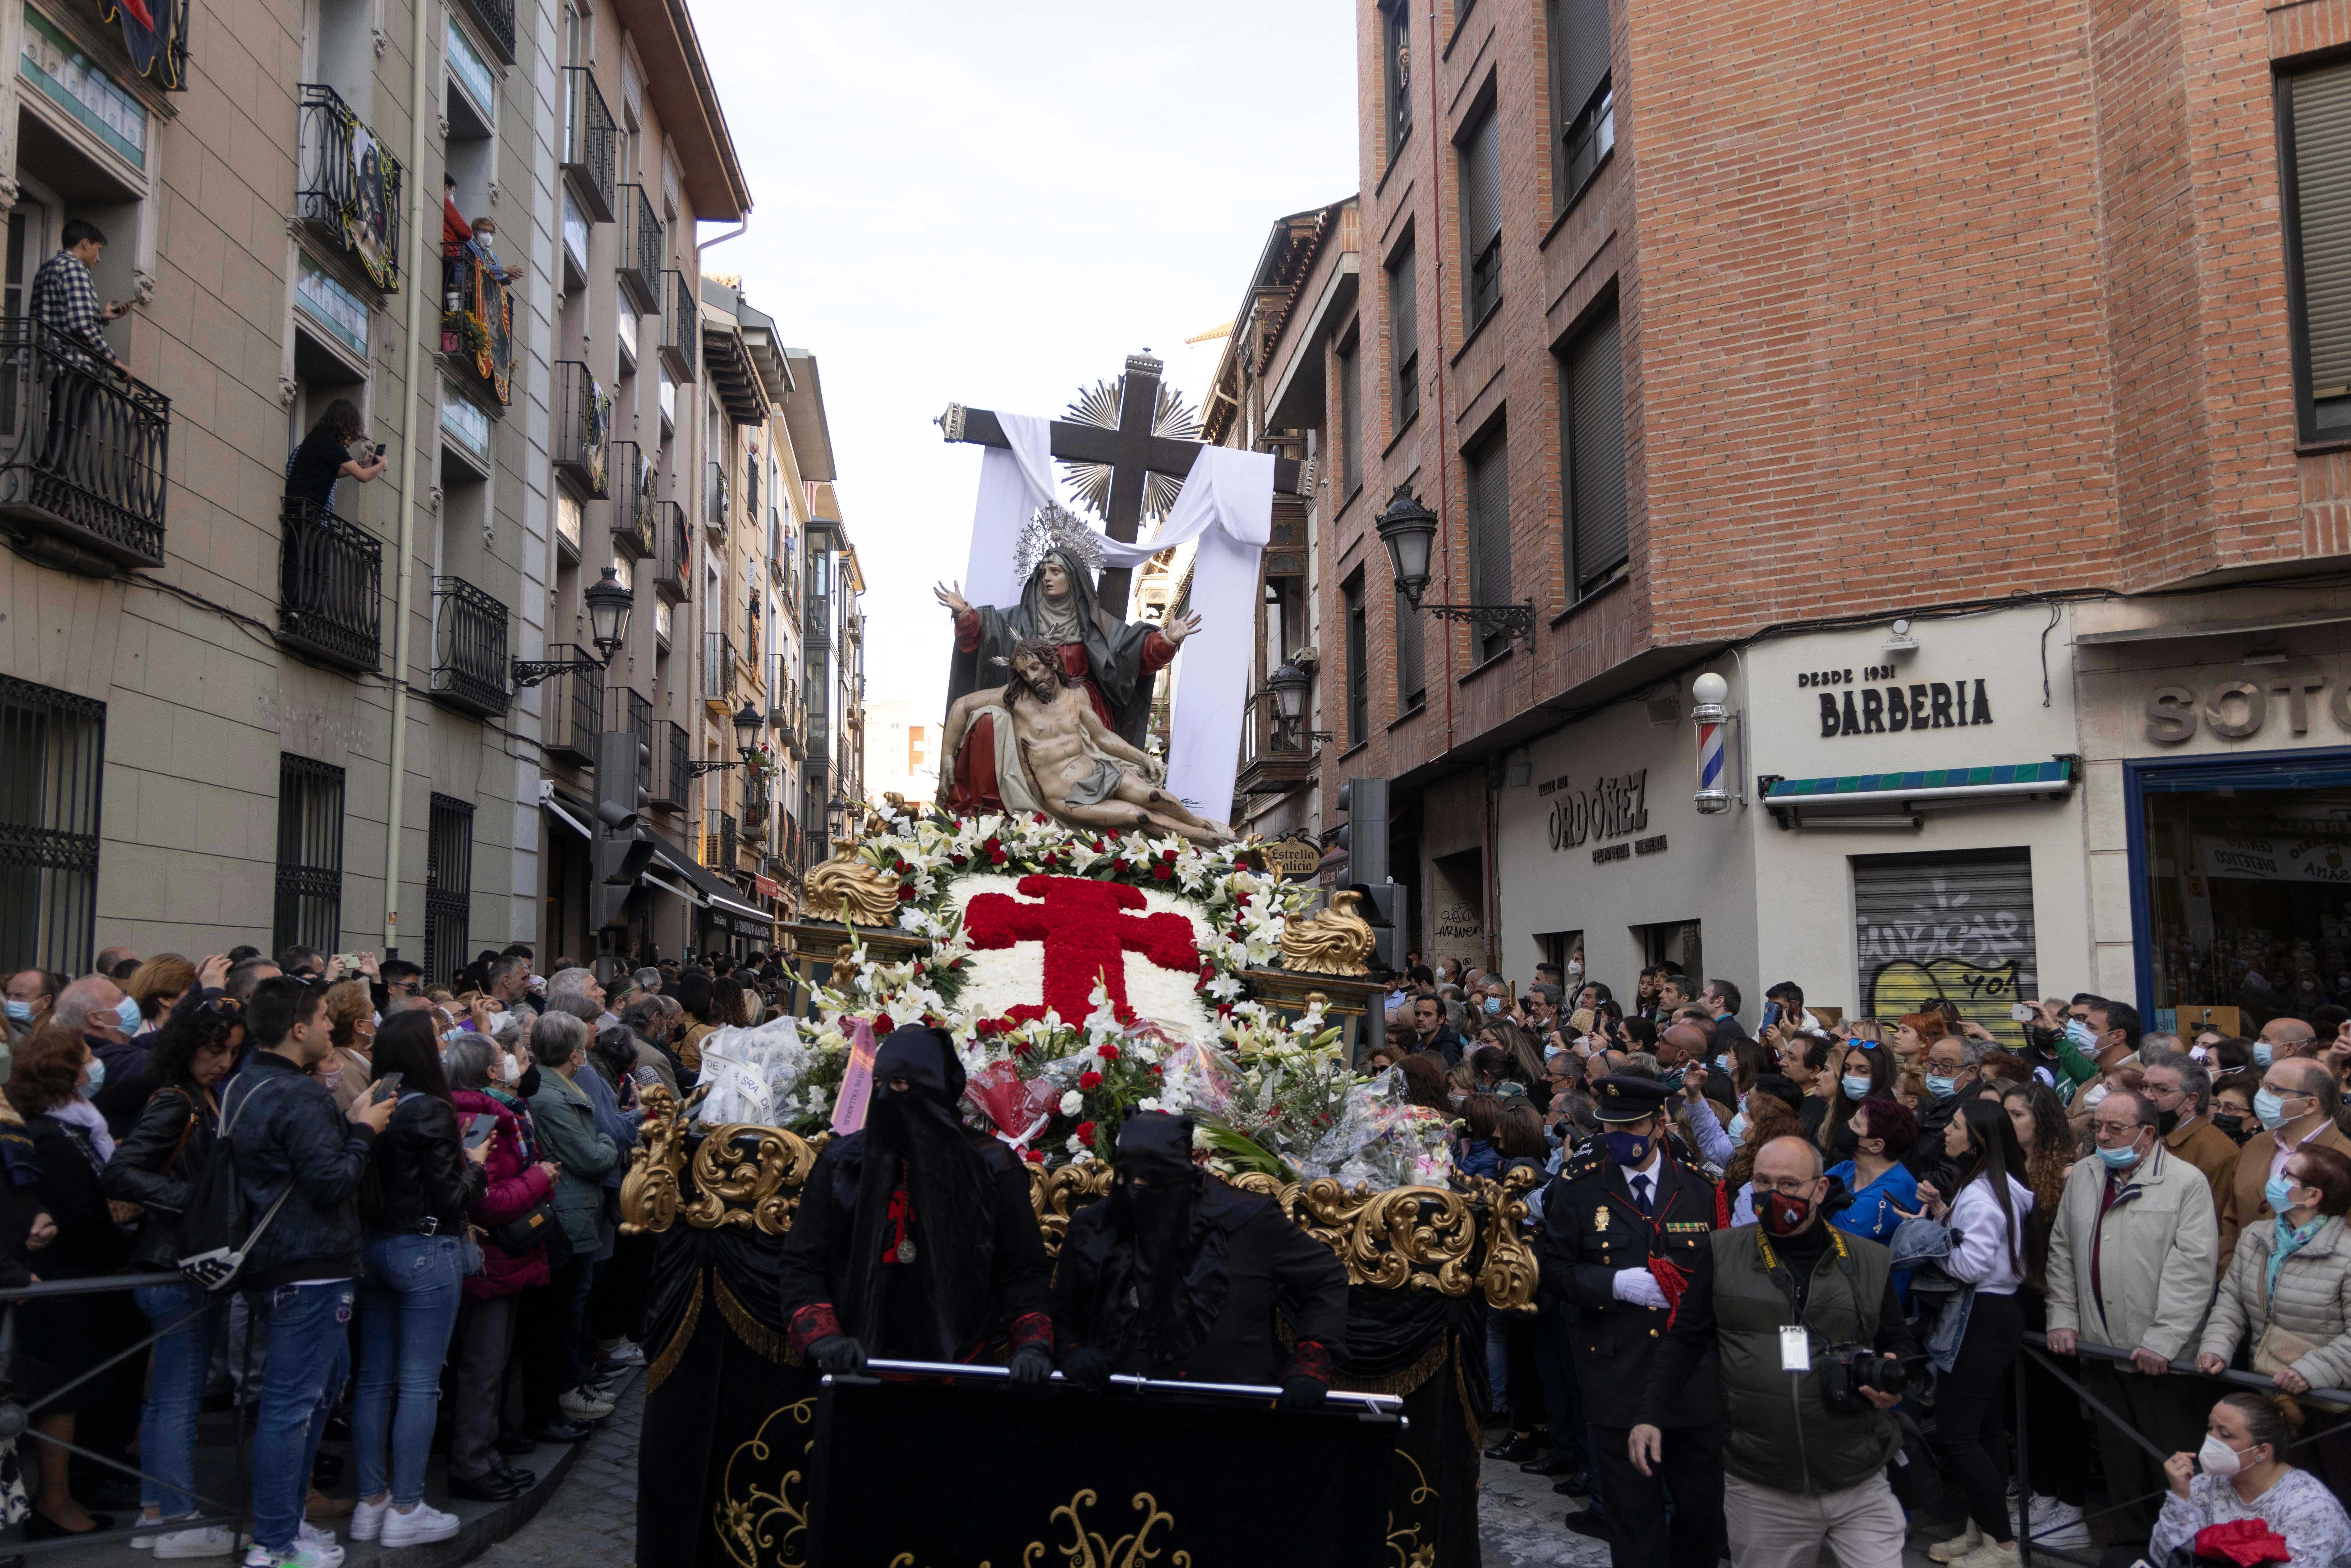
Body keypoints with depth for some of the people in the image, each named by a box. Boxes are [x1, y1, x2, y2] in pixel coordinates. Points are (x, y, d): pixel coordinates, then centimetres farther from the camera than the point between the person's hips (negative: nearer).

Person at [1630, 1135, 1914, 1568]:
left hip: (1862, 1487, 1)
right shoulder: (1722, 1255, 1)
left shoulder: (1870, 1262, 5)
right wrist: (1649, 1415, -4)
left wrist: (1894, 1379, -6)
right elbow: (1683, 1343, 5)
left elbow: (1901, 1344, 16)